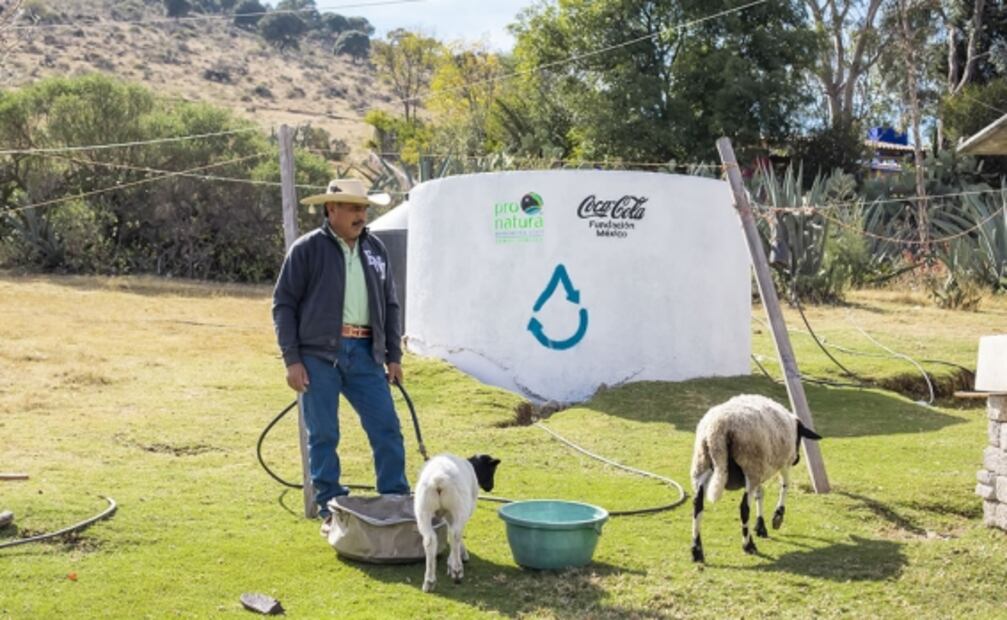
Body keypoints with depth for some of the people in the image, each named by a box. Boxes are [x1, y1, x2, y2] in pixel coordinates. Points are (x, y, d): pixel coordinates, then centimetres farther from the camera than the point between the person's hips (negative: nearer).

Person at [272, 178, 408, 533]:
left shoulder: (375, 249, 12)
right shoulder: (307, 249, -1)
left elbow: (390, 304, 17)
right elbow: (284, 304, -2)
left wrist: (394, 355, 12)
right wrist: (292, 359, -8)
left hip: (364, 354, 4)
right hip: (319, 355, -4)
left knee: (387, 428, 2)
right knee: (323, 435, 3)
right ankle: (330, 510, 14)